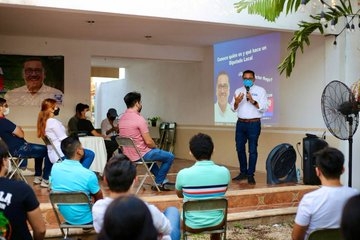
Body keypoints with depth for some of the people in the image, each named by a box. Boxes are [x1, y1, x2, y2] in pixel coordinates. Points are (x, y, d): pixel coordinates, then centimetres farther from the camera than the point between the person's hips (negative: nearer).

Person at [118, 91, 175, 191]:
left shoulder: (121, 118, 4)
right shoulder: (139, 119, -22)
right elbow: (148, 142, -21)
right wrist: (155, 147, 2)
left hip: (127, 155, 9)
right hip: (140, 155, -9)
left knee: (151, 152, 37)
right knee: (170, 157, 5)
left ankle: (162, 180, 38)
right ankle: (158, 183, 14)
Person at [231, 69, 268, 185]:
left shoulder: (260, 91, 0)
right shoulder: (238, 91, 11)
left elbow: (264, 108, -8)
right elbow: (233, 108, 6)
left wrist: (253, 101, -21)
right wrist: (236, 102, -15)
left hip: (254, 124, -4)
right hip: (240, 123, 4)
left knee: (252, 150, -1)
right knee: (240, 148, 10)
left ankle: (250, 175, 5)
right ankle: (243, 172, 23)